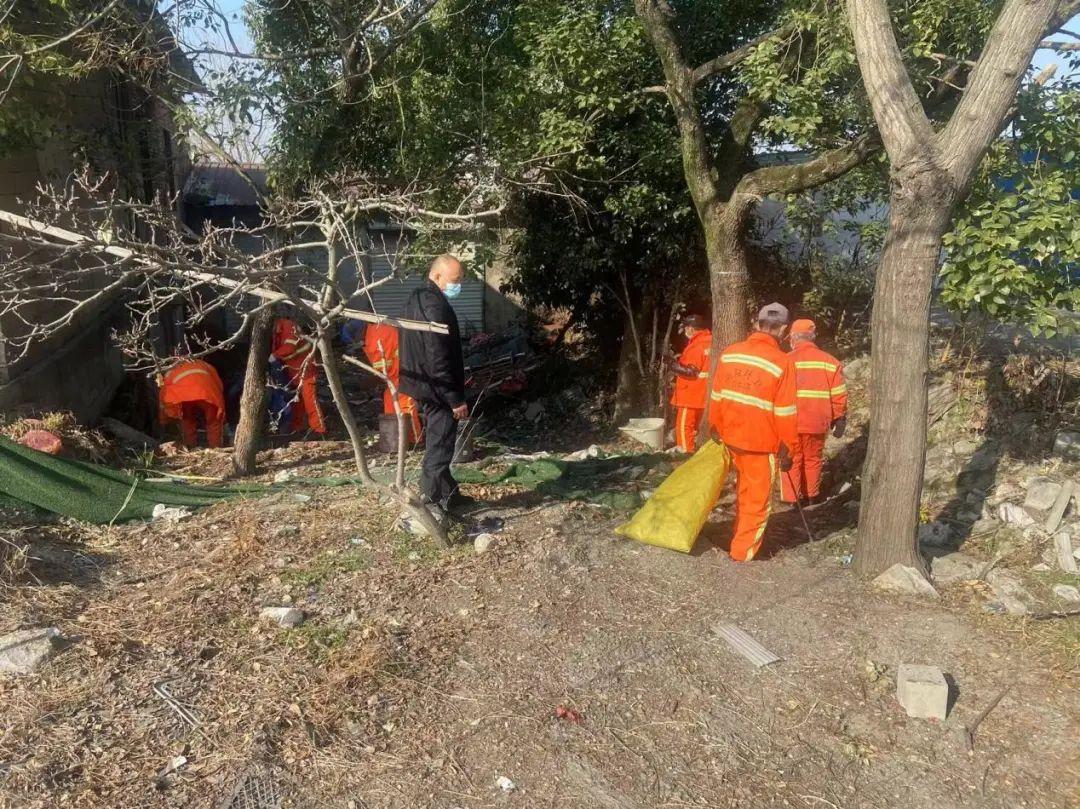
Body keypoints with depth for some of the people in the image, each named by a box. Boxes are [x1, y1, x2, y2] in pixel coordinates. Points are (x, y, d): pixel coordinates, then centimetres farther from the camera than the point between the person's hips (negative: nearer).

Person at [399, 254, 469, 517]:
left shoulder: (417, 298, 11)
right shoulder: (435, 306, -21)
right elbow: (438, 358, -25)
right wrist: (456, 398, -21)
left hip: (423, 385, 11)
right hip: (437, 388, -11)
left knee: (436, 443, 20)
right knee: (439, 448, -2)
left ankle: (446, 493, 34)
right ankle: (431, 505, 4)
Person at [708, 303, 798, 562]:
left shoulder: (729, 353, -2)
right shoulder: (782, 362, -16)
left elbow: (716, 398, 5)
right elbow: (785, 413, -13)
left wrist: (716, 430, 17)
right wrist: (787, 450, -3)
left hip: (731, 437, 5)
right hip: (762, 444, -5)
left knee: (745, 491, 25)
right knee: (758, 499, 11)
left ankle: (742, 536, 37)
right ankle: (743, 552, 18)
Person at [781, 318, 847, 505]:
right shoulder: (830, 361, 0)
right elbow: (839, 395, 1)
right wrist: (839, 419, 13)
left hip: (790, 423, -2)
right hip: (816, 422, 2)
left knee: (792, 460, 10)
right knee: (813, 459, 18)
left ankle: (790, 499, 13)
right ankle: (811, 496, 30)